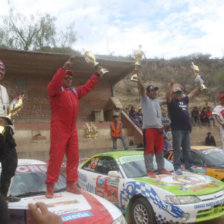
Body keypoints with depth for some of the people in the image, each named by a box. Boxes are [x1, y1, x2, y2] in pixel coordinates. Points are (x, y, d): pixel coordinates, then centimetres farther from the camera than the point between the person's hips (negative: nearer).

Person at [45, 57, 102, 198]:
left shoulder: (75, 91, 20)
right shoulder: (56, 90, 0)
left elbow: (88, 87, 24)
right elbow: (54, 84, -22)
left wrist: (97, 75, 21)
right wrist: (64, 69, -31)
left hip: (72, 130, 7)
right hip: (59, 130, -7)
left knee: (74, 157, 8)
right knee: (56, 157, -8)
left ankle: (71, 184, 18)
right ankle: (50, 187, 0)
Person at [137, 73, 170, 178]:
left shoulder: (157, 101, 19)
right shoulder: (145, 100, -2)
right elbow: (142, 87, -14)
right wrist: (138, 75, -16)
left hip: (158, 127, 7)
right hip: (148, 127, -7)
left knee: (160, 149, 12)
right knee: (149, 149, -6)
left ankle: (161, 169, 22)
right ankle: (150, 170, -3)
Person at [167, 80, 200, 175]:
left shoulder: (184, 100, 18)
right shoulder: (172, 102, -2)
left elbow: (191, 94, 29)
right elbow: (168, 96, -21)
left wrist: (199, 86, 32)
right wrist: (171, 85, -31)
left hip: (186, 128, 7)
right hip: (177, 129, -7)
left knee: (187, 148, 14)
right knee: (177, 149, -1)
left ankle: (188, 165, 24)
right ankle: (177, 167, 6)